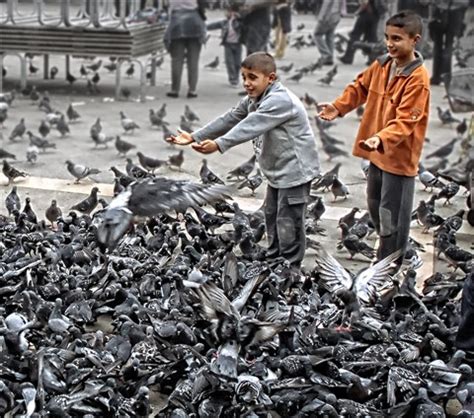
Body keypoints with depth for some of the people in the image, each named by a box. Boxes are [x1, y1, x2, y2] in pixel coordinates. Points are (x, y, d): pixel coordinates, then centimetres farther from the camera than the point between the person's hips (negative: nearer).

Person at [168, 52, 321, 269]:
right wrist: (194, 137, 3)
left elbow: (249, 127, -35)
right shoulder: (253, 99, 8)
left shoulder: (280, 100, -25)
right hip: (278, 169, 10)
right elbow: (229, 119, 8)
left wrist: (218, 144, -44)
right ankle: (273, 262, 31)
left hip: (295, 168, -10)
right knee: (271, 215, 19)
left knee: (288, 221, -5)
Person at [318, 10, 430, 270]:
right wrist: (338, 107, -2)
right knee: (375, 205, 22)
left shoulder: (417, 79, -22)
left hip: (399, 156, -8)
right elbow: (360, 87, 14)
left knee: (392, 215, 2)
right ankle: (390, 249, 43)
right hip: (378, 152, 8)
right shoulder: (381, 65, 2)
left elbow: (405, 121, -28)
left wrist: (381, 139, -43)